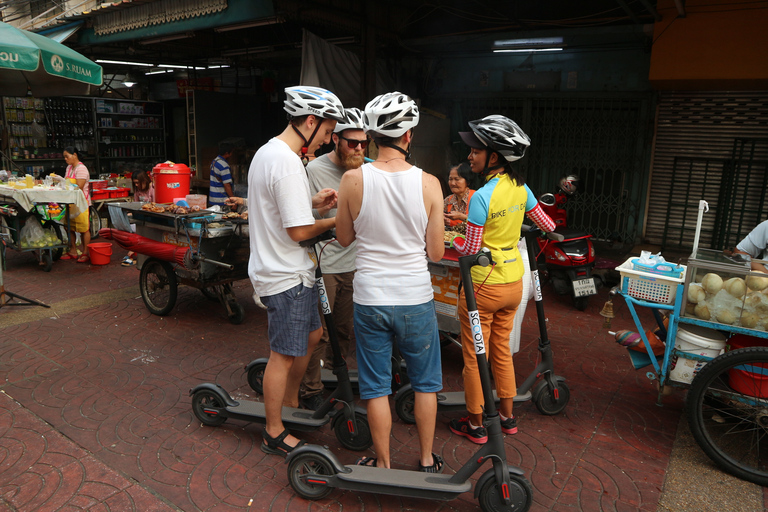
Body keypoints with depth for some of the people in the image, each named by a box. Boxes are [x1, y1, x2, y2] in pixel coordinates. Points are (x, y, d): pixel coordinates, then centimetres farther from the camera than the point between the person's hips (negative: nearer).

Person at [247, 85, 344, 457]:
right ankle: (274, 433, 21)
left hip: (284, 270, 11)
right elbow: (298, 230, -23)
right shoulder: (288, 163, -23)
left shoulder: (267, 151, 10)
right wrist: (335, 221, -9)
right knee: (284, 354, 3)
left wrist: (312, 202, 8)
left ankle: (290, 403, 40)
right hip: (286, 276, -11)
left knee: (312, 335, 23)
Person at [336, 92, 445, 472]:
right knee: (425, 383, 20)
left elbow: (344, 238, 4)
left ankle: (383, 465, 31)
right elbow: (436, 253, -5)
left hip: (370, 298, 0)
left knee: (376, 386, 16)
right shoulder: (428, 183, -11)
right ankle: (427, 460, 36)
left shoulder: (353, 180, -10)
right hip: (416, 298, 0)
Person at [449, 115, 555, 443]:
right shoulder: (520, 188, 0)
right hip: (513, 283, 8)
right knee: (501, 349, 21)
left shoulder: (482, 196, -22)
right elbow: (547, 225, 11)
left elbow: (470, 250, -19)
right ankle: (507, 416, 34)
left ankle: (476, 425, 23)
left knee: (474, 355, 9)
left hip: (484, 286, -7)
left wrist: (450, 240, 0)